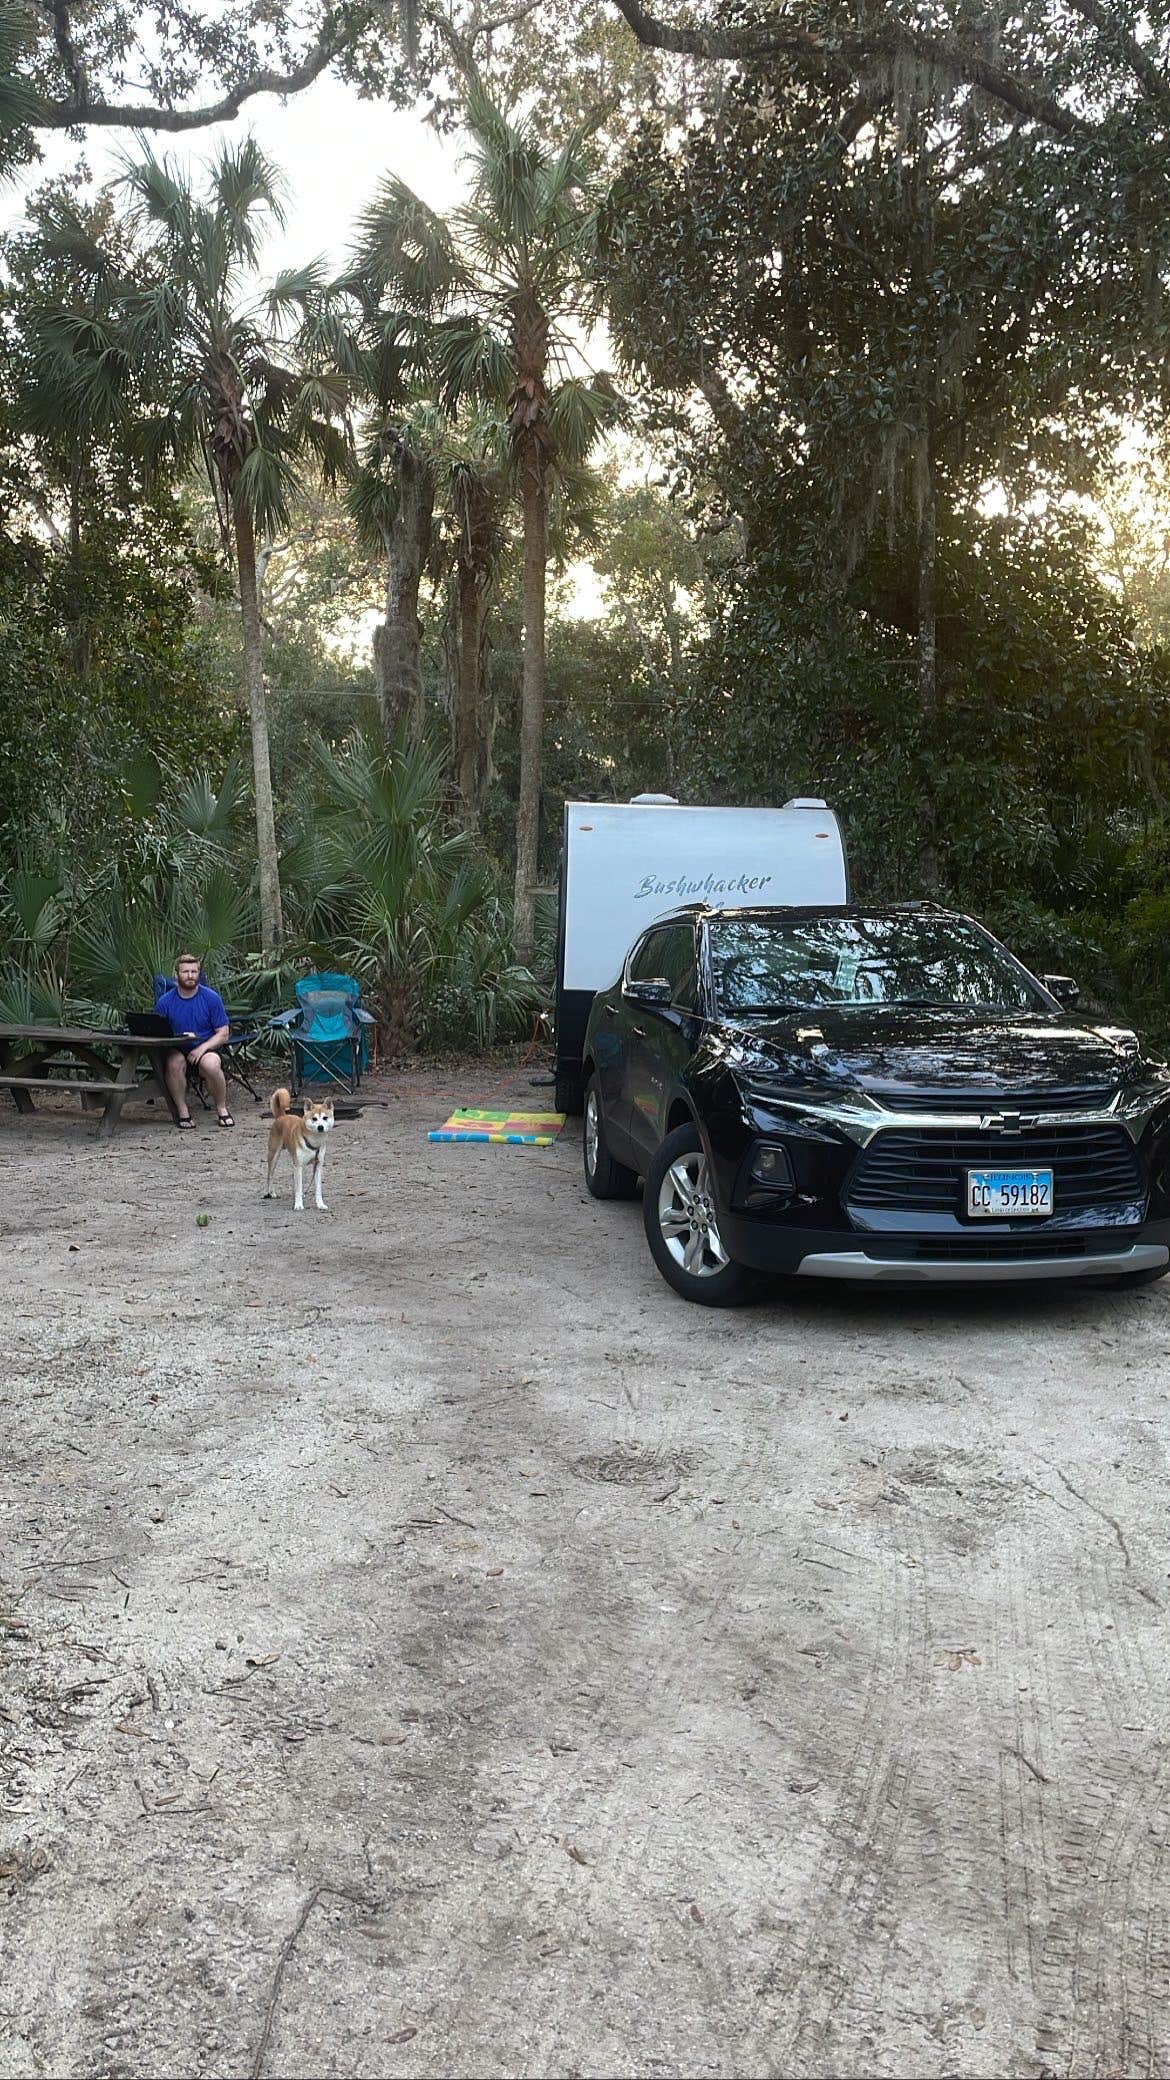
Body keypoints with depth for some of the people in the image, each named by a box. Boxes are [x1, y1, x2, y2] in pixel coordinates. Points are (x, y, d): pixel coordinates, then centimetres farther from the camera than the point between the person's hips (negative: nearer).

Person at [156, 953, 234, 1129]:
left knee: (211, 1064, -35)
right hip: (177, 1050, 1)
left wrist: (202, 1048, -18)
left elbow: (223, 1034, -1)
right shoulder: (165, 1002, 0)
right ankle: (183, 1110, -16)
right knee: (174, 1063, -35)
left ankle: (221, 1108, -12)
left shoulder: (211, 998, -2)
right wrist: (179, 1038, -18)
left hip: (206, 1049, -1)